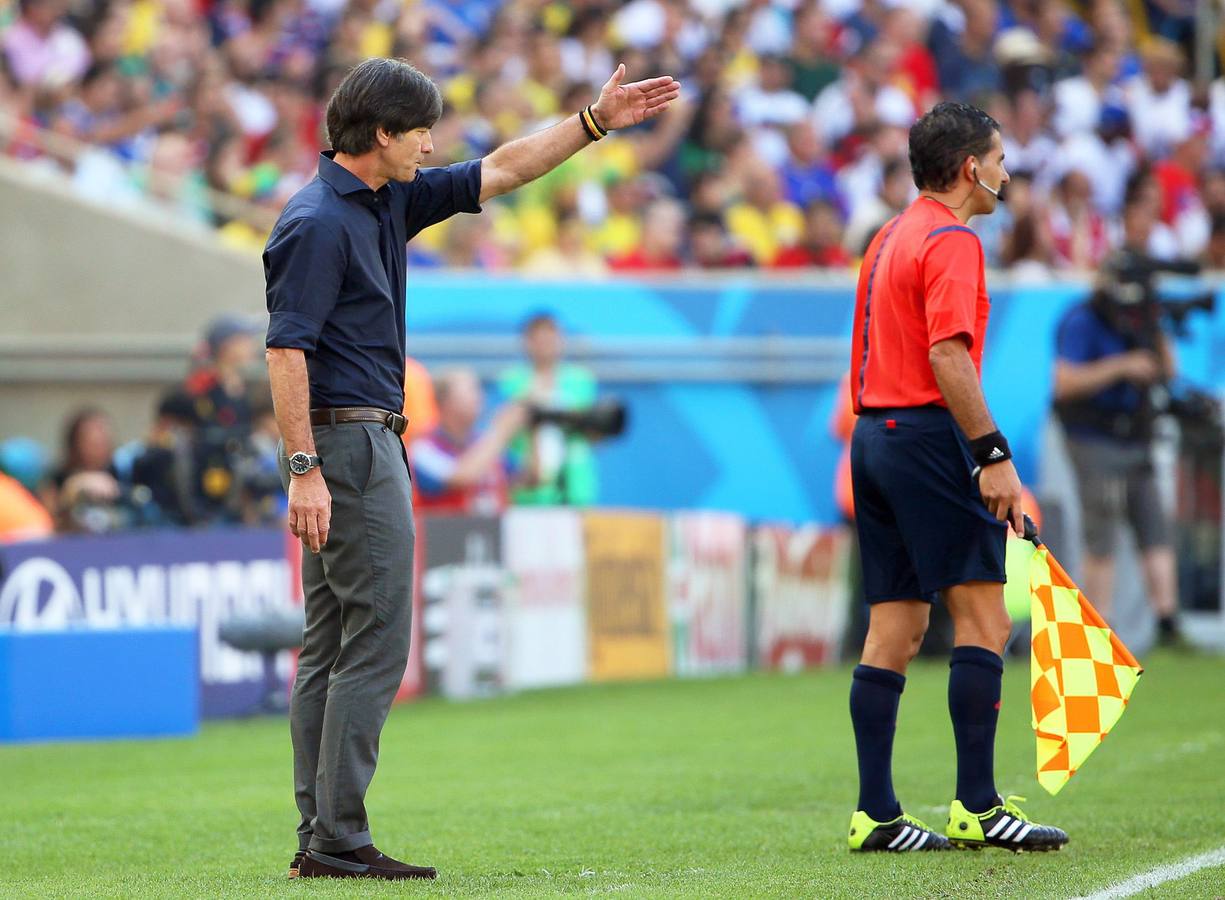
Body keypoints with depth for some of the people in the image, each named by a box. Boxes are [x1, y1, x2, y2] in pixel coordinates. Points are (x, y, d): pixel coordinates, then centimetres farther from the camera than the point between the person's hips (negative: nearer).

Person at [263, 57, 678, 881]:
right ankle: (339, 839, -10)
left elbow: (500, 172, 23)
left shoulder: (389, 201, 13)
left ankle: (319, 837, 10)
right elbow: (287, 349, -20)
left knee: (330, 649, 8)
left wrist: (593, 122, 20)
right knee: (375, 643, -10)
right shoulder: (318, 223, -15)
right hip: (349, 444, -10)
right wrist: (303, 470, -25)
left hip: (369, 441, 10)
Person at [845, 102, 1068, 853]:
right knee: (983, 616, -8)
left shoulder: (890, 237, 19)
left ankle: (876, 814, 4)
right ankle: (976, 807, -12)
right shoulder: (952, 241, -10)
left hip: (875, 435, 9)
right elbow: (948, 355, -20)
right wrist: (993, 456, -21)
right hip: (929, 438, -9)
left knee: (895, 630, 7)